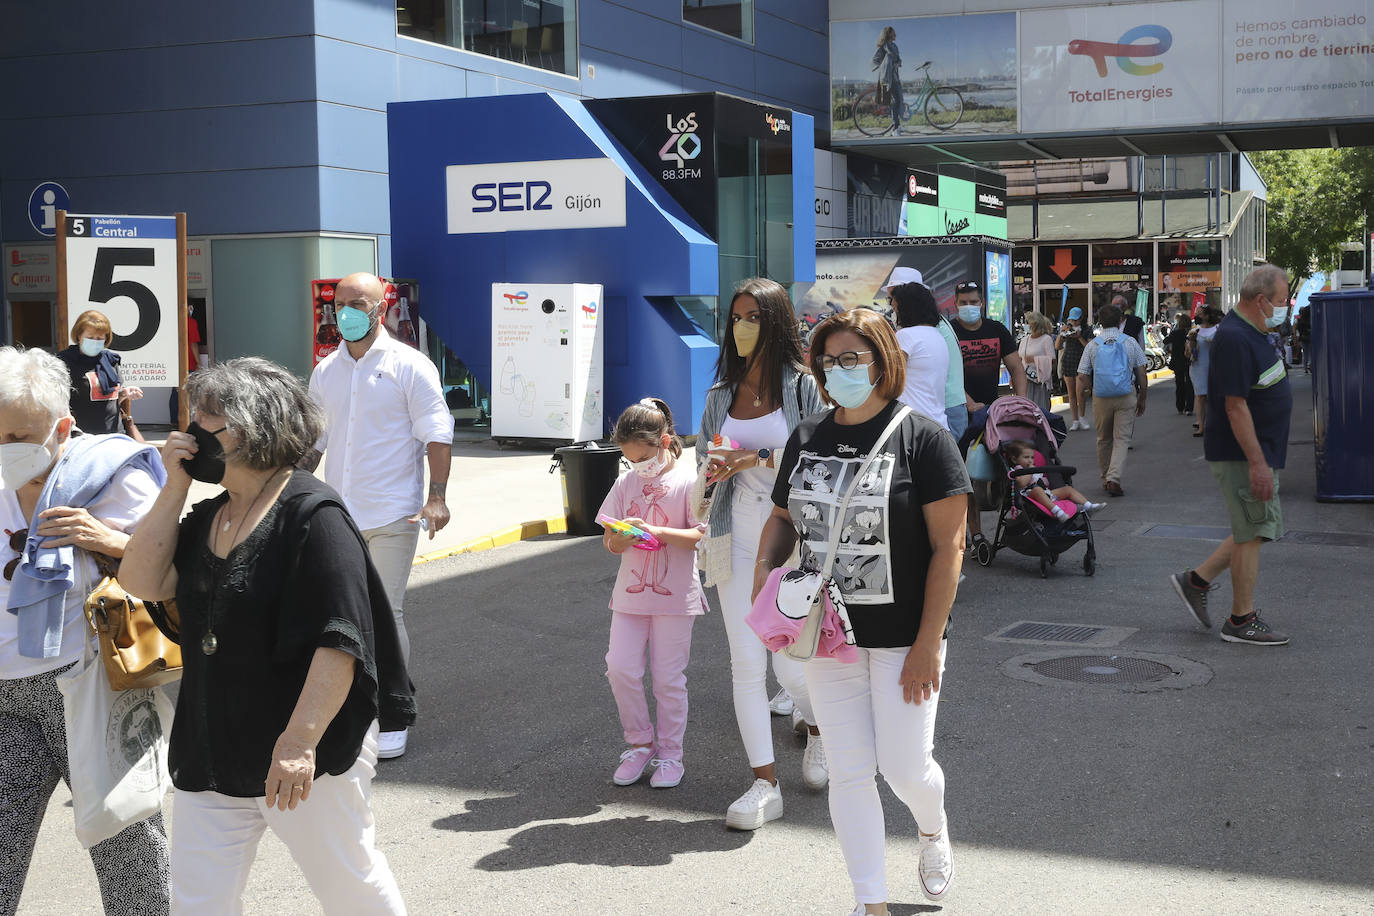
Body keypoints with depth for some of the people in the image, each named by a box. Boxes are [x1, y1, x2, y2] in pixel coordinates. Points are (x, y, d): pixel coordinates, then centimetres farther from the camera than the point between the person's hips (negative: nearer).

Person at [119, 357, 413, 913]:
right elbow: (143, 582, 0)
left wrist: (300, 742, -26)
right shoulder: (207, 518, 11)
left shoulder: (311, 513, -15)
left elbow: (340, 641, -20)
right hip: (210, 755, 7)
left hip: (306, 752, -7)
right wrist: (176, 486, -2)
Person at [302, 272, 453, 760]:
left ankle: (392, 720, 6)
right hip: (337, 515, 6)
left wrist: (436, 496, -17)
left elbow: (437, 434, -8)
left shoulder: (408, 366, -5)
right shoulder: (325, 371, 12)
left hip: (392, 516, -6)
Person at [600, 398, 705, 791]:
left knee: (668, 677, 2)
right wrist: (620, 539, -14)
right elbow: (609, 543, 9)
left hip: (674, 595, -4)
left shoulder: (688, 480, -6)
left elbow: (700, 536, -13)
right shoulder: (626, 484, 8)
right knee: (620, 668, -3)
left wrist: (658, 531, -26)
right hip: (630, 593, 4)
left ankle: (669, 753, 16)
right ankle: (640, 743, 15)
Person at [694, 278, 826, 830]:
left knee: (791, 663, -1)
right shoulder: (721, 394, 11)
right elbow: (705, 456, 18)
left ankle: (815, 727, 35)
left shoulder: (803, 386, -3)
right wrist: (713, 467, -5)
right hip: (738, 538, 4)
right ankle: (765, 784, 6)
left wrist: (760, 460, -16)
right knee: (746, 663, -2)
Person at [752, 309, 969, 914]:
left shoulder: (921, 438, -9)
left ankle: (932, 830, 37)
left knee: (905, 766, 2)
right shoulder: (806, 439, 6)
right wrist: (764, 569, -4)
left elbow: (948, 546, -11)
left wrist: (928, 643, -15)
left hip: (902, 638, -4)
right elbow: (783, 517, 18)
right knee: (848, 772, 5)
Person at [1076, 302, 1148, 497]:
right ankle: (1114, 478, -17)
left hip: (1101, 398, 1)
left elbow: (1082, 376, -3)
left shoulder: (1092, 345, 0)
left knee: (1103, 439, 15)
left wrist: (1081, 393, 14)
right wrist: (1142, 399, 11)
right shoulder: (1130, 342, 0)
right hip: (1126, 396, -1)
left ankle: (1106, 479, 26)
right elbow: (1142, 374, 2)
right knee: (1122, 439, -1)